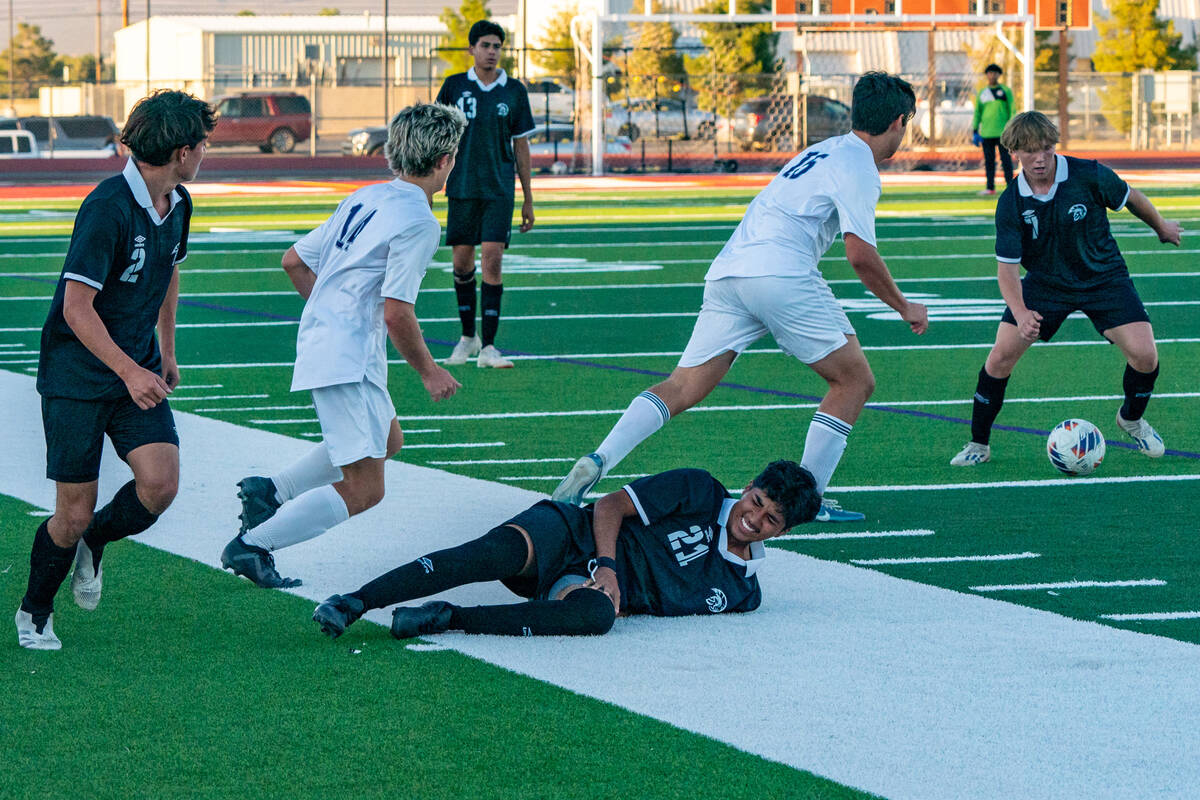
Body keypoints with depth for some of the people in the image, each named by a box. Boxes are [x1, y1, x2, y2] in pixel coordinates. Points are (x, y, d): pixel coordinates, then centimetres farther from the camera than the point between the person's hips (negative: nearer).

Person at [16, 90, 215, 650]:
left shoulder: (177, 204, 4)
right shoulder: (108, 207, -21)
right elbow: (77, 308, -23)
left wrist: (167, 353, 28)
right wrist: (129, 372, -29)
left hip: (138, 370, 6)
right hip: (76, 377, -6)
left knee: (160, 484, -15)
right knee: (74, 514, -4)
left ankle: (94, 542, 17)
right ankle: (33, 612, 22)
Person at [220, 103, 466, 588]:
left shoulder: (364, 199, 11)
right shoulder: (418, 221, -15)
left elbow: (294, 261, 16)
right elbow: (396, 312, -19)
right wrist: (428, 371, -5)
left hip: (320, 342, 10)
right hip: (347, 359, -10)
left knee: (388, 440, 26)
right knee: (364, 489, -5)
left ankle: (270, 491, 21)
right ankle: (252, 546, -4)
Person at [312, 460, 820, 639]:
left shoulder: (743, 592, 12)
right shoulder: (701, 494, 2)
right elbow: (612, 506, 0)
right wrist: (606, 564, -15)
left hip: (589, 588, 1)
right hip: (573, 535, -1)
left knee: (596, 615, -38)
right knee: (491, 554, -34)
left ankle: (447, 618, -36)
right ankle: (352, 603, -36)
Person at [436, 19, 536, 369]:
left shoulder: (514, 91, 4)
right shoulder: (454, 86, 3)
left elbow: (521, 145, 9)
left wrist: (528, 199, 8)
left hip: (499, 190, -1)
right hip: (461, 188, 1)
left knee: (492, 262, -10)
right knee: (462, 262, 6)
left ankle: (488, 347, -9)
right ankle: (468, 336, 24)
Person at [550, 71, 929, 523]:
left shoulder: (823, 151, 27)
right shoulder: (858, 167, 1)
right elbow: (861, 255, -6)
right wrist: (902, 306, 6)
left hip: (728, 272, 8)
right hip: (780, 273, -8)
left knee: (682, 388, 2)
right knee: (855, 381, 7)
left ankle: (597, 462, -16)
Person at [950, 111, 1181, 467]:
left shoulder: (1089, 175, -20)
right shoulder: (1011, 203, -17)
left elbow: (1130, 198, 0)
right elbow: (1007, 266, -16)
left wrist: (1161, 226, 17)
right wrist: (1020, 313, -33)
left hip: (1104, 277, -1)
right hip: (1045, 284, 1)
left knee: (1144, 355, -15)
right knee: (1001, 355, -13)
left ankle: (1131, 419, 18)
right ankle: (979, 444, 5)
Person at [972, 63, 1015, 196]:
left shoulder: (1006, 91, 4)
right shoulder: (982, 93, 12)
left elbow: (1012, 110, 2)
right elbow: (977, 113, 15)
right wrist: (974, 132, 8)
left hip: (1002, 131, -3)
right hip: (986, 133, 3)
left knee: (1006, 159, -5)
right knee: (989, 160, 3)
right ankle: (990, 188, 7)